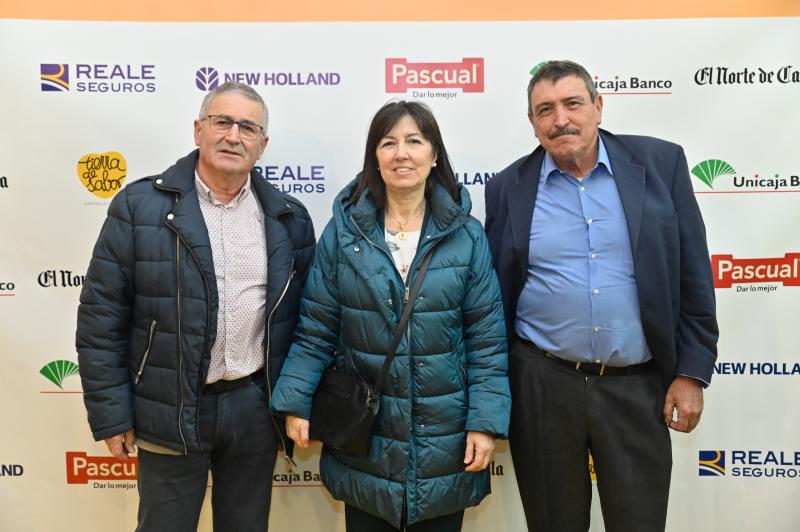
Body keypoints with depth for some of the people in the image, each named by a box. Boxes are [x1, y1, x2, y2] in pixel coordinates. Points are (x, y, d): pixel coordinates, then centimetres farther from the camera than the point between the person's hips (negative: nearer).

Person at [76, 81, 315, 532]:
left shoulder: (290, 218, 1)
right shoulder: (139, 206, -7)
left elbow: (305, 316, 5)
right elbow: (101, 317, -5)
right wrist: (111, 415, -5)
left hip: (256, 408, 3)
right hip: (170, 412, -2)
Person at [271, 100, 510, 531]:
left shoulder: (466, 236, -4)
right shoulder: (344, 230, -4)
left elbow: (487, 339, -4)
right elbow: (315, 330, -2)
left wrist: (486, 420, -9)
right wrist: (294, 401, -8)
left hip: (444, 441, 0)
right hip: (363, 436, 0)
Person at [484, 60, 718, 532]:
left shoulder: (660, 163, -1)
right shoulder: (509, 188, 0)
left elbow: (693, 275, 1)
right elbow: (495, 293, 3)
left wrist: (692, 372, -1)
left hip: (638, 387, 0)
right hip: (542, 386, 0)